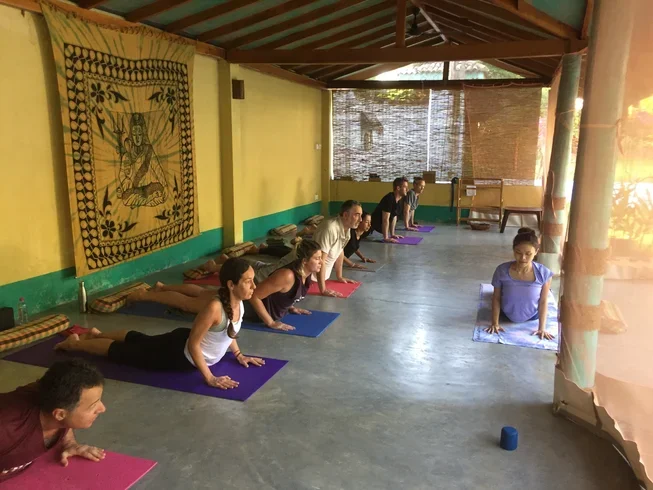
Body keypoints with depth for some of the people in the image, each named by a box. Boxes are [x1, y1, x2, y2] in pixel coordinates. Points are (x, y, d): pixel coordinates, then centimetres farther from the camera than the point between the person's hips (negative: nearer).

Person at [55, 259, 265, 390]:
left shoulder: (238, 302, -13)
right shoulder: (214, 308, -40)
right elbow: (193, 345, -33)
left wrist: (239, 355, 5)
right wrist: (209, 378, -31)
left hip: (187, 344, 7)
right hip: (181, 354, -7)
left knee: (139, 339, 29)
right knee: (120, 351, 16)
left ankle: (97, 334, 52)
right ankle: (75, 343, 37)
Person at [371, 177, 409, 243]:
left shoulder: (398, 199, 1)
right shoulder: (389, 199, -26)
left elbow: (394, 217, 9)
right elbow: (385, 220, -28)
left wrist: (392, 234, 9)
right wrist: (386, 238, -29)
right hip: (374, 224, -9)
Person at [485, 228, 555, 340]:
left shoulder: (543, 273, -32)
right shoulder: (502, 271, -31)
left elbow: (543, 301, -17)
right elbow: (496, 298, -16)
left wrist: (542, 328, -15)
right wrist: (495, 323, -14)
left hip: (532, 316, 0)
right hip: (507, 315, 0)